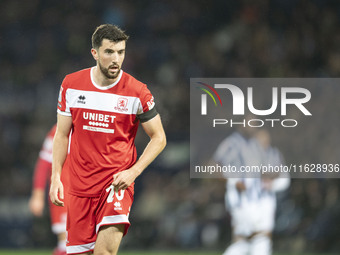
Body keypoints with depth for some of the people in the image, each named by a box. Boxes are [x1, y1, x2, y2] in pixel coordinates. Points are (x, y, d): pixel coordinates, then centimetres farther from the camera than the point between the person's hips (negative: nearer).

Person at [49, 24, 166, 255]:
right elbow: (62, 134, 10)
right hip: (80, 183, 3)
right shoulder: (71, 85, 1)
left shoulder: (137, 92, -7)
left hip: (118, 181, -3)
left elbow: (159, 138, 2)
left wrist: (133, 171, -11)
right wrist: (56, 177, 2)